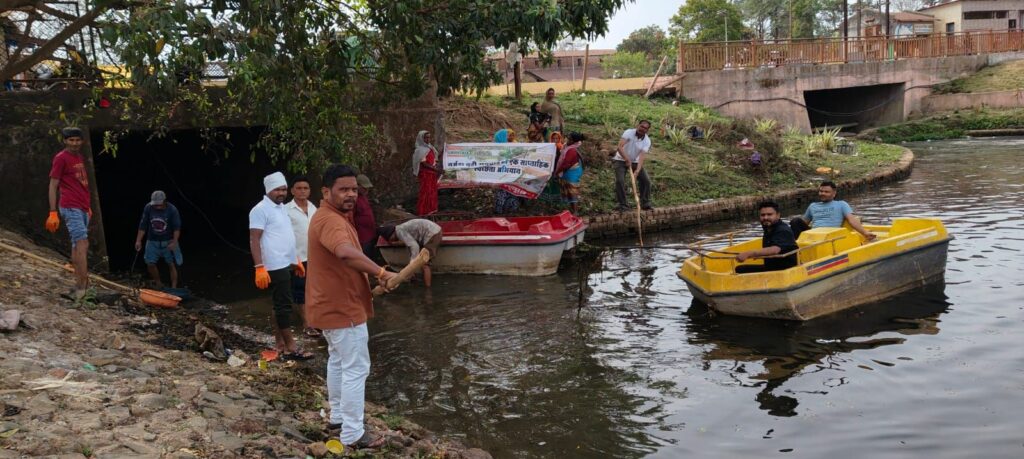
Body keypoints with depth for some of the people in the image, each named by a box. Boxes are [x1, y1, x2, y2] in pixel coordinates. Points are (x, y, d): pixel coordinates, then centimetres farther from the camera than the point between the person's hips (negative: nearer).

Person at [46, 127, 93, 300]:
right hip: (70, 207, -8)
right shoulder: (61, 158, -6)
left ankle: (79, 284, 18)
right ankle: (83, 286, -16)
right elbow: (53, 185, -8)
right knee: (82, 243, -15)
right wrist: (53, 212, -12)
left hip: (83, 207, 8)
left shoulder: (81, 157, 16)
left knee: (77, 245, 12)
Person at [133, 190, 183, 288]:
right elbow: (143, 225, -4)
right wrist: (138, 241, -6)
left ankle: (174, 288, 4)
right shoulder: (148, 208, -10)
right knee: (150, 264, 4)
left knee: (172, 264, -3)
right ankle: (158, 285, 23)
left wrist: (174, 242, -22)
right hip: (152, 241, 3)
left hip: (168, 242, -3)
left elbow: (177, 227, -14)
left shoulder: (172, 209, -17)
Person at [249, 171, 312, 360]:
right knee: (284, 306, -7)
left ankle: (280, 343, 21)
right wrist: (259, 267, -25)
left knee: (280, 305, 13)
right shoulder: (261, 210, -13)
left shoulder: (282, 207, 15)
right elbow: (254, 240, -18)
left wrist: (296, 260, 23)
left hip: (286, 264, 9)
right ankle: (290, 347, -3)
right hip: (275, 266, -9)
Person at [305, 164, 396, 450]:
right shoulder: (331, 221, -25)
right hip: (343, 308, -11)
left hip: (333, 305, 11)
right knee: (356, 369, -4)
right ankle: (352, 434, 2)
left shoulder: (334, 216, 11)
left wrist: (371, 274, 12)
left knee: (338, 361, 22)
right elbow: (346, 253, -46)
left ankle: (338, 417, 35)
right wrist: (381, 273, -39)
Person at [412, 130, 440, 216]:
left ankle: (431, 209, 20)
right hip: (425, 173, -8)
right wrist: (435, 168, -21)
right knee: (425, 191, -4)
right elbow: (424, 163, -18)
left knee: (432, 191, 12)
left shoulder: (430, 148, 13)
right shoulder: (420, 150, -12)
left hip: (432, 173, 8)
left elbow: (436, 159, 17)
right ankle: (423, 210, 2)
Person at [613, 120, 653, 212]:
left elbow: (641, 156, -24)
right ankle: (623, 205, -8)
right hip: (621, 160, -3)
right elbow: (620, 147, -33)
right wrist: (627, 159, -43)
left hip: (635, 161, 4)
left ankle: (645, 203, 8)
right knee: (620, 181, -19)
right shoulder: (629, 132, -22)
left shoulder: (647, 141, -14)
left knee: (646, 180, -6)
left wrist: (637, 171, -38)